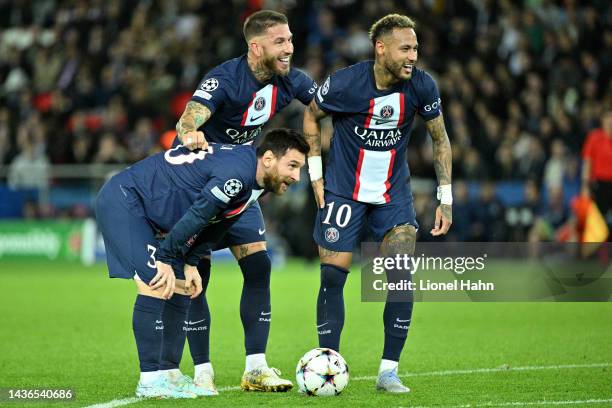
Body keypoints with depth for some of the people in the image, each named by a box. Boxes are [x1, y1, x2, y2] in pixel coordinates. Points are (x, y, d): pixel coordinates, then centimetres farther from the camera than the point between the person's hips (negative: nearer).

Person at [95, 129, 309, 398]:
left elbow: (215, 224, 12)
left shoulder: (255, 184, 5)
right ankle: (149, 381, -16)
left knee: (181, 289, 8)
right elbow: (196, 216, -27)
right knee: (155, 282, -20)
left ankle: (168, 374, 13)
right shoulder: (238, 172, -28)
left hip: (148, 212, 11)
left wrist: (191, 263, 4)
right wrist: (166, 260, -19)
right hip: (122, 198, -11)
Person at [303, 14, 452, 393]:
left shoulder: (421, 86, -13)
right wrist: (316, 174, -1)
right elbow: (312, 116, 1)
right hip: (344, 190, -2)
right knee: (333, 277, -6)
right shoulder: (344, 84, -20)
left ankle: (389, 371, -3)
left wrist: (446, 198, -1)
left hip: (394, 193, 2)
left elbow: (440, 138, 3)